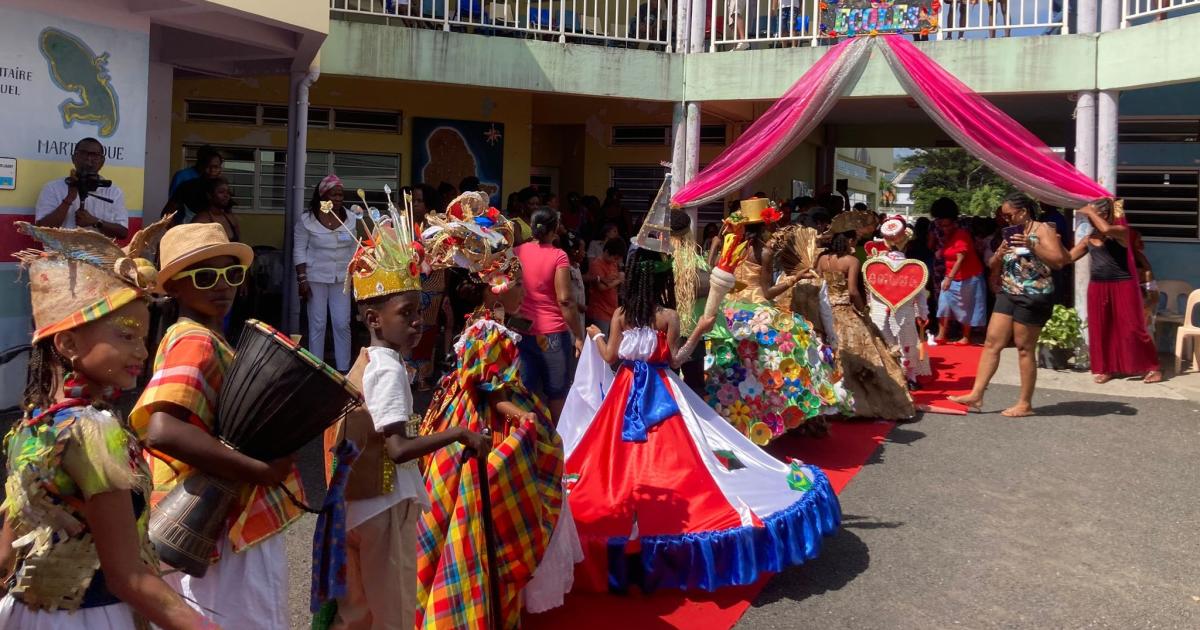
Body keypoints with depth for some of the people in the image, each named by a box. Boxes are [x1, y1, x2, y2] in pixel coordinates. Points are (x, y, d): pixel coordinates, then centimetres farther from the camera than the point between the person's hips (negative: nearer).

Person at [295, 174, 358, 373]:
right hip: (316, 278, -2)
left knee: (342, 324, 2)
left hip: (342, 279, 2)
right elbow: (300, 251, -4)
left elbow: (355, 250, 8)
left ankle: (343, 369, 10)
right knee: (317, 325, 3)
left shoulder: (351, 219, 2)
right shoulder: (307, 219, -5)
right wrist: (302, 279, -10)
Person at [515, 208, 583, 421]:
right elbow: (565, 300, -13)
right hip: (553, 334, -4)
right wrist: (578, 335, -7)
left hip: (522, 332, 4)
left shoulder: (517, 253, 4)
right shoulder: (558, 256, -9)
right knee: (556, 394, 9)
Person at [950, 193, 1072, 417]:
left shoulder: (1042, 229, -6)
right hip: (1008, 294, 8)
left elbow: (1059, 260, -17)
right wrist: (1000, 254, -4)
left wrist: (1031, 245, -24)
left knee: (1024, 348, -3)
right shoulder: (1012, 233, 16)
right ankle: (976, 396, 3)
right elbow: (992, 265, 18)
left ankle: (1025, 404, 6)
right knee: (992, 343, 2)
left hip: (1033, 297, -8)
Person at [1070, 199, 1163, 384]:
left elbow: (1105, 229, -29)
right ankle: (1104, 369, 17)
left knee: (1132, 328, -3)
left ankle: (1152, 368, 8)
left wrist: (1090, 212, -17)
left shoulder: (1121, 231, -7)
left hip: (1122, 286, -5)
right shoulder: (1089, 239, 9)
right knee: (1100, 329, 7)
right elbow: (1068, 257, 11)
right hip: (1097, 288, 6)